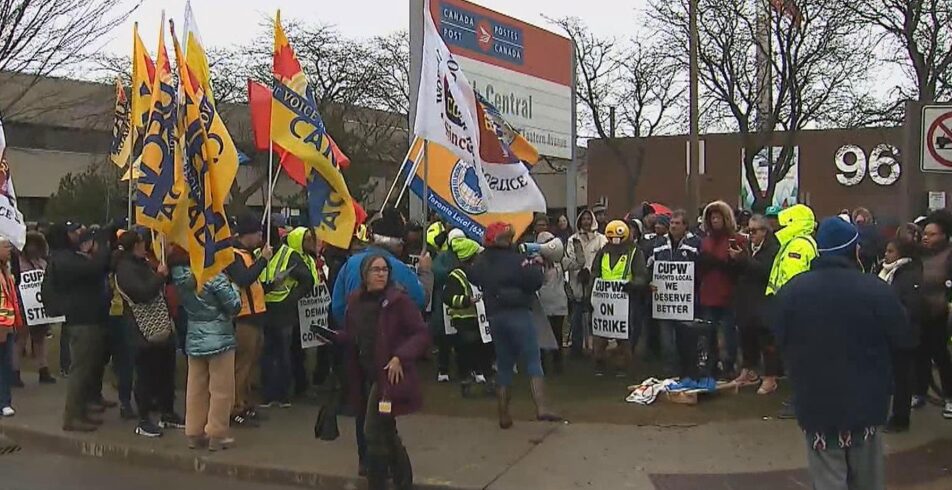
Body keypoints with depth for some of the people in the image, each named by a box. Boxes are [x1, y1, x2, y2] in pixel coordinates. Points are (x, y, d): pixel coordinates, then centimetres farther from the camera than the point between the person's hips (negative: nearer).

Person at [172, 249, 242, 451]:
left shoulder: (181, 276, -2)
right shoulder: (216, 277, -19)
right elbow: (234, 306, -15)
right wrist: (234, 287, 2)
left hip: (194, 339, 6)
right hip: (219, 339, -6)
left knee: (196, 388, 13)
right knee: (221, 389, 5)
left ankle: (194, 433, 21)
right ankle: (216, 435, 9)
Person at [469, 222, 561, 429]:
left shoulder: (481, 262, 7)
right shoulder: (516, 259, -12)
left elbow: (474, 278, 22)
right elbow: (535, 281, -17)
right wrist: (536, 265, 0)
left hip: (495, 317, 6)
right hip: (518, 314, -6)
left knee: (503, 365, 13)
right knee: (533, 361, -5)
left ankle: (504, 415, 16)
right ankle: (541, 407, -16)